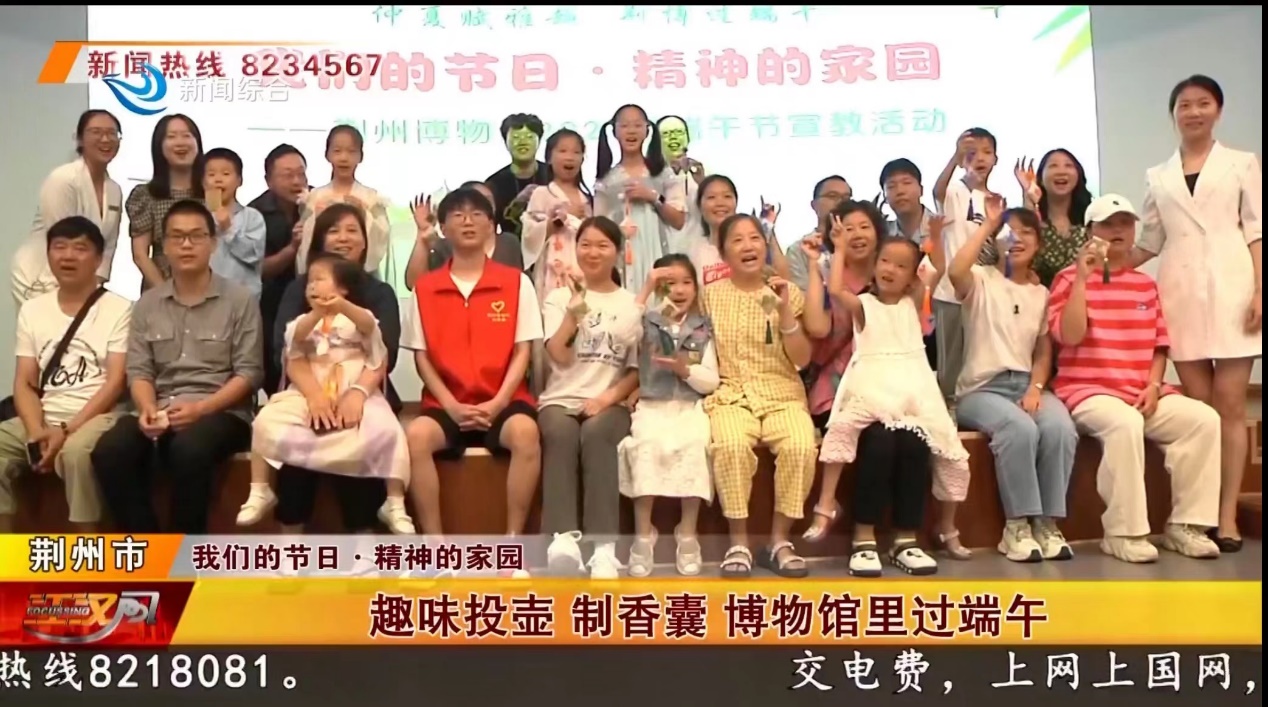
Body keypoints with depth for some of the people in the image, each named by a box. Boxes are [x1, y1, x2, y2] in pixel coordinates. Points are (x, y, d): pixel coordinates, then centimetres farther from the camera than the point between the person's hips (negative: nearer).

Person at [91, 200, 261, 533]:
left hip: (221, 412, -4)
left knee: (189, 450, -36)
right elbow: (139, 370, 9)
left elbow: (249, 372, -4)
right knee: (109, 451, -26)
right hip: (161, 412, 4)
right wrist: (148, 408, -14)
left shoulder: (239, 300, 1)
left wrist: (200, 408, -18)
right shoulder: (147, 304, 14)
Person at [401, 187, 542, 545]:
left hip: (502, 402, -1)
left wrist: (497, 403, -13)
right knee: (415, 435, -31)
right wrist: (452, 406, -9)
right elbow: (421, 356, 5)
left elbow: (522, 351, 1)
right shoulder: (424, 288, 6)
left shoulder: (517, 282, 3)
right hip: (447, 405, 1)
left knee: (525, 432, -34)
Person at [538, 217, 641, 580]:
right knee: (561, 434, -36)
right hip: (561, 400, 0)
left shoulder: (632, 304, 14)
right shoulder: (559, 297, 14)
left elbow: (638, 368, 7)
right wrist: (575, 307, -10)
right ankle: (563, 537, -46)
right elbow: (559, 355, -3)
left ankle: (604, 545, -41)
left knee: (596, 435, -36)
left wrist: (610, 396, -10)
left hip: (609, 403, 0)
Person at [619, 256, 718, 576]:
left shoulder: (703, 330, 11)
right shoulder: (647, 322, 7)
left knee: (694, 446, -30)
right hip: (651, 406, -1)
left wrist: (685, 370, -16)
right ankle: (643, 535, -20)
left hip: (690, 407, 1)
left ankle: (687, 534, -17)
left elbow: (712, 382, 4)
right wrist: (646, 291, -16)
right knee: (647, 446, -31)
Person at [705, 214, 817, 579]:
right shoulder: (711, 295, 8)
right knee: (731, 445, -35)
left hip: (781, 392, 1)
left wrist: (785, 312, -11)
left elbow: (802, 359, 0)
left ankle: (779, 540, -14)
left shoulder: (788, 293, 8)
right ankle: (738, 542, -19)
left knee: (801, 446, -31)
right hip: (729, 392, -1)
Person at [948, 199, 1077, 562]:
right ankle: (1018, 525, -22)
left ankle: (1047, 522, -17)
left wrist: (1035, 388, -7)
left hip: (1027, 384, 4)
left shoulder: (1041, 294, 16)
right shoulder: (981, 281, 2)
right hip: (981, 388, -4)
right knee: (1020, 428, -35)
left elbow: (1044, 352, 13)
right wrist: (988, 226, -13)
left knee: (1060, 428, -29)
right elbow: (954, 272, -24)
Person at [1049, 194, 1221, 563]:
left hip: (1142, 394, 6)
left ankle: (1185, 525, -9)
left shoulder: (1145, 284, 16)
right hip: (1087, 390, -6)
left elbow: (1159, 345, 16)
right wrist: (1083, 277, -17)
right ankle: (1123, 532, -25)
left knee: (1204, 418, -18)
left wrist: (1153, 385, -3)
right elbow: (1068, 336, -14)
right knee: (1125, 423, -37)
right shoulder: (1070, 278, 0)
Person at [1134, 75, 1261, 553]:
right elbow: (1150, 243, 13)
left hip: (1231, 290, -2)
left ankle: (1228, 516, -2)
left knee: (1229, 406, -4)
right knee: (1198, 407, 1)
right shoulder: (1158, 177, 15)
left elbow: (1256, 231, 3)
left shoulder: (1242, 164, 9)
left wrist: (1259, 290, -8)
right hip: (1181, 295, 2)